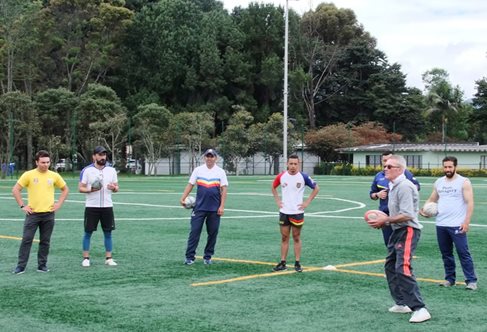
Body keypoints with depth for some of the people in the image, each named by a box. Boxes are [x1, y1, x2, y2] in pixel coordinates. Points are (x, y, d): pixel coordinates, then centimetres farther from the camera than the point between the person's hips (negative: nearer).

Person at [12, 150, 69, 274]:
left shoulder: (54, 176, 3)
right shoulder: (28, 175, -4)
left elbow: (65, 189, 16)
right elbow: (15, 190, -1)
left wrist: (59, 204, 5)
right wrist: (22, 206, -5)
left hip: (49, 214, 2)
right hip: (32, 213, -2)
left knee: (45, 241, 7)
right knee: (26, 240, -3)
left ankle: (42, 265, 17)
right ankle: (21, 266, 1)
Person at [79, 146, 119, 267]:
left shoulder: (111, 170, 6)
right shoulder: (87, 170, -4)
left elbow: (116, 187, 11)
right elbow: (80, 188, -3)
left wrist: (114, 188, -13)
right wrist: (91, 190, -22)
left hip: (107, 206, 3)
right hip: (91, 206, -3)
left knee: (108, 232, 4)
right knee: (88, 232, 2)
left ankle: (109, 258, 11)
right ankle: (86, 258, 9)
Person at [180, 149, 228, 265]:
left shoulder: (220, 172, 4)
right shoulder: (198, 170, 6)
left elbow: (224, 189, 1)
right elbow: (190, 185, 6)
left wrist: (222, 206, -7)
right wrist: (183, 198, -6)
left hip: (214, 209, 0)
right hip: (199, 207, 0)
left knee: (213, 233, 5)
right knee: (194, 231, -3)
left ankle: (208, 257, 16)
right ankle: (189, 257, 0)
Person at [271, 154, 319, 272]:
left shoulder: (303, 177, -8)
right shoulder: (281, 176, -1)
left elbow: (316, 188, 2)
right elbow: (273, 187, 18)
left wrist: (307, 202, -4)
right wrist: (277, 200, 8)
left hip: (297, 212, -2)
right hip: (284, 212, 2)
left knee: (296, 238, 4)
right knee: (284, 238, 6)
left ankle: (297, 263, 11)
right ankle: (282, 263, 11)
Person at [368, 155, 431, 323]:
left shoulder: (404, 187, -18)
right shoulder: (393, 186, 13)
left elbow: (407, 215, -25)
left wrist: (386, 220, -18)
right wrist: (384, 221, 6)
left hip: (408, 230, -11)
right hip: (397, 230, 11)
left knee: (403, 269, -19)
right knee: (390, 266, 16)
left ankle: (419, 309, -18)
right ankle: (402, 303, 26)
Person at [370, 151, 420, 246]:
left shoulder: (403, 172, 2)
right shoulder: (378, 176, 14)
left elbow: (417, 186, 1)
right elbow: (372, 194, 21)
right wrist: (377, 195, -1)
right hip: (386, 213, 4)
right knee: (388, 242, 9)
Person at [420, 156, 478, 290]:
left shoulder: (464, 182, -5)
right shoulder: (438, 182, 11)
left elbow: (470, 203, -9)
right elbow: (432, 199, 20)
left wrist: (467, 221, -18)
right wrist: (424, 209, 0)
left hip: (457, 225, -6)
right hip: (441, 224, 6)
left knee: (463, 253, -6)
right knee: (446, 253, 12)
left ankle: (471, 280, -2)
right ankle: (450, 279, 21)